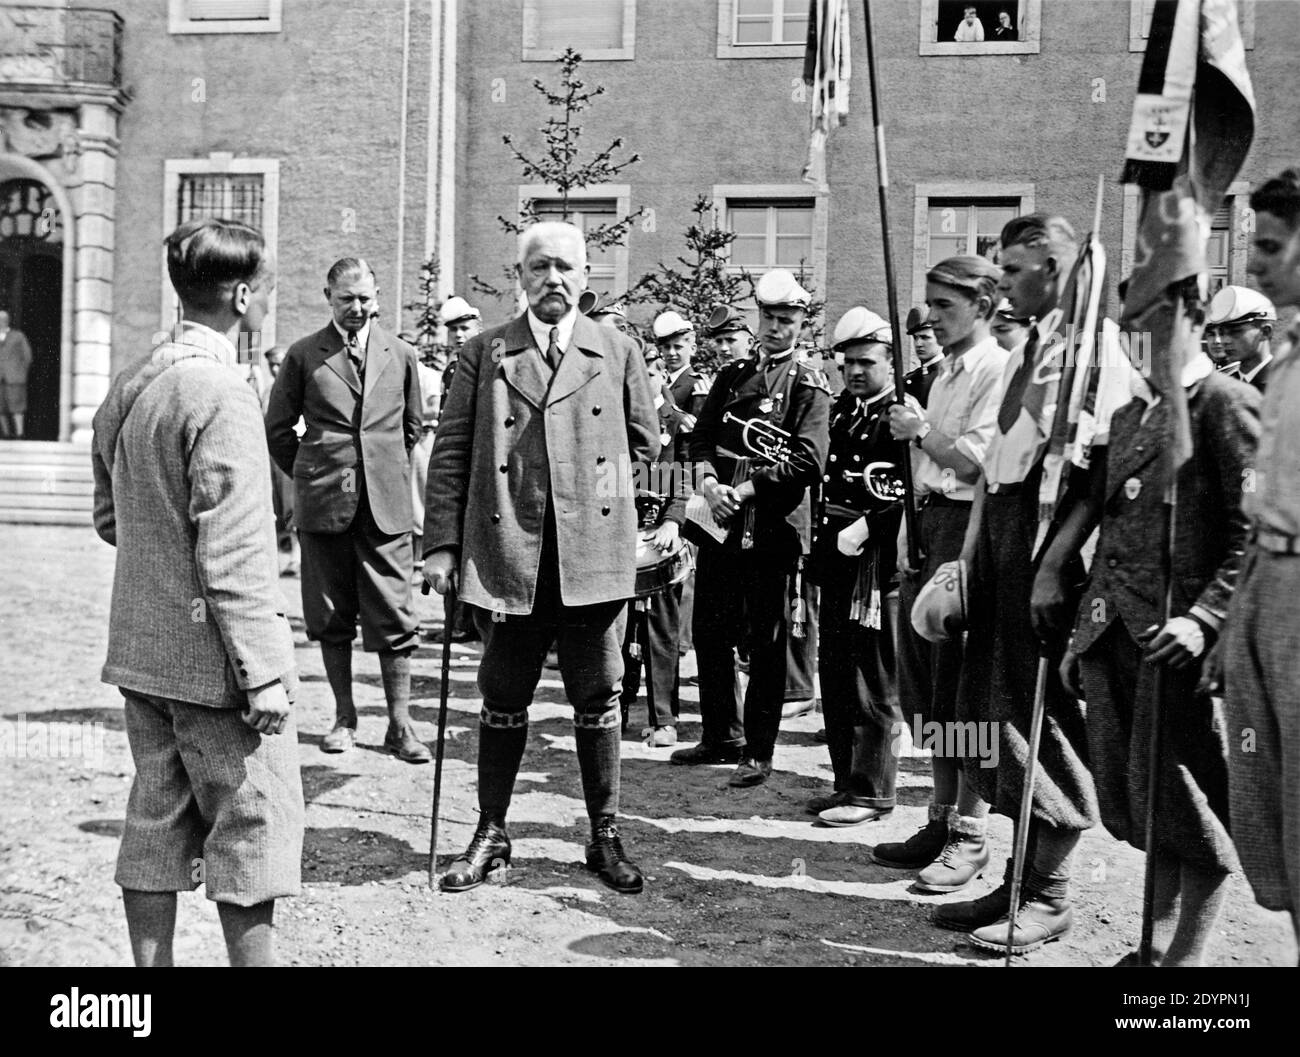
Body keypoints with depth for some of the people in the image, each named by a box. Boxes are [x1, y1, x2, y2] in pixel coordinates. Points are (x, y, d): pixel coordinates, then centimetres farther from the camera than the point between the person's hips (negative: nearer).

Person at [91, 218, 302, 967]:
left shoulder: (130, 387, 8)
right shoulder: (222, 393, -18)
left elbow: (108, 519, 17)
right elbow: (234, 556, -21)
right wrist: (263, 672, -18)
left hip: (141, 650, 8)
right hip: (213, 658, -8)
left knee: (157, 823, 16)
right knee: (253, 826, 4)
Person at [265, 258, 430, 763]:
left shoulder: (401, 354, 9)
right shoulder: (303, 355, 4)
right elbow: (278, 429, 11)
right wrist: (312, 476, 10)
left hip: (386, 503, 0)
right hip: (322, 505, 0)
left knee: (394, 618, -1)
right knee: (331, 618, 6)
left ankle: (400, 724, 6)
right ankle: (344, 718, 18)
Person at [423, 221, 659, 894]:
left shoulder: (618, 352, 9)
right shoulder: (482, 353, 7)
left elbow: (644, 443, 18)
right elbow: (451, 453, 4)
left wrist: (595, 495, 12)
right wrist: (442, 543, -2)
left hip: (594, 555, 0)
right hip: (505, 556, 0)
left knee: (598, 700, 8)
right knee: (502, 701, 10)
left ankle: (604, 837, 22)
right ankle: (491, 833, 26)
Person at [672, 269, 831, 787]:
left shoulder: (810, 386, -2)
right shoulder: (733, 374, 14)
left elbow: (808, 461, -13)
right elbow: (700, 436, 9)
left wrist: (745, 490, -17)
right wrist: (708, 482, -10)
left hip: (774, 526, -6)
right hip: (720, 521, 6)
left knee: (766, 644, 2)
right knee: (709, 632, 13)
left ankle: (758, 753, 14)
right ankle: (722, 737, 30)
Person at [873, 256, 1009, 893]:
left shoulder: (999, 370, -8)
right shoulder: (945, 373, 19)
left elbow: (976, 458, -18)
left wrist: (920, 430, -5)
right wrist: (907, 541, 16)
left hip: (967, 530, -9)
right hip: (925, 529, 9)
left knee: (962, 694, -4)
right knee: (925, 692, 12)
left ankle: (969, 837, 7)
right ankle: (941, 819, 23)